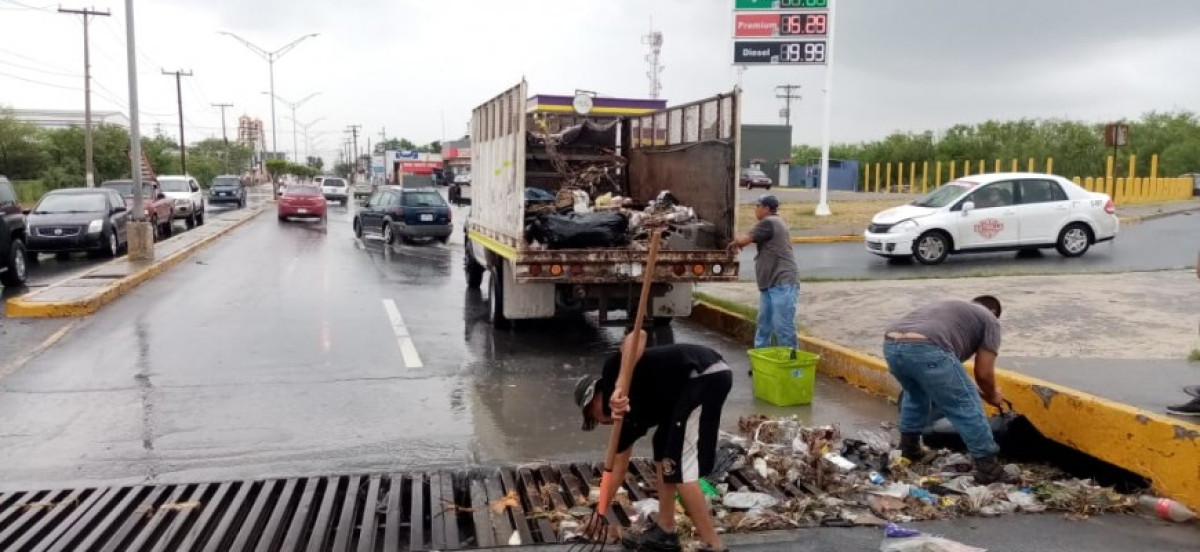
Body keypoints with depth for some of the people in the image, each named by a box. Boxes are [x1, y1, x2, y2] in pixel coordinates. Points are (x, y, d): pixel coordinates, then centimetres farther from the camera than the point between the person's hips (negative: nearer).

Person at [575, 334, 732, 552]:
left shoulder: (611, 373, 4)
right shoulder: (629, 414, 24)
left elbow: (638, 336, -15)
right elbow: (618, 467, 32)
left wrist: (619, 388, -21)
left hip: (705, 376, -10)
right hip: (704, 378, 10)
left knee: (678, 465, -4)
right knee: (664, 451, 22)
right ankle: (665, 532, 30)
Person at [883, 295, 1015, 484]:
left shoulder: (947, 306, 42)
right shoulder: (989, 320, 23)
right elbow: (983, 373, 16)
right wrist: (992, 396, 37)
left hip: (891, 345, 7)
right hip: (925, 349, -7)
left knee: (915, 395, 34)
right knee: (966, 405, 9)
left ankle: (909, 450, 42)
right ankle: (988, 468, 14)